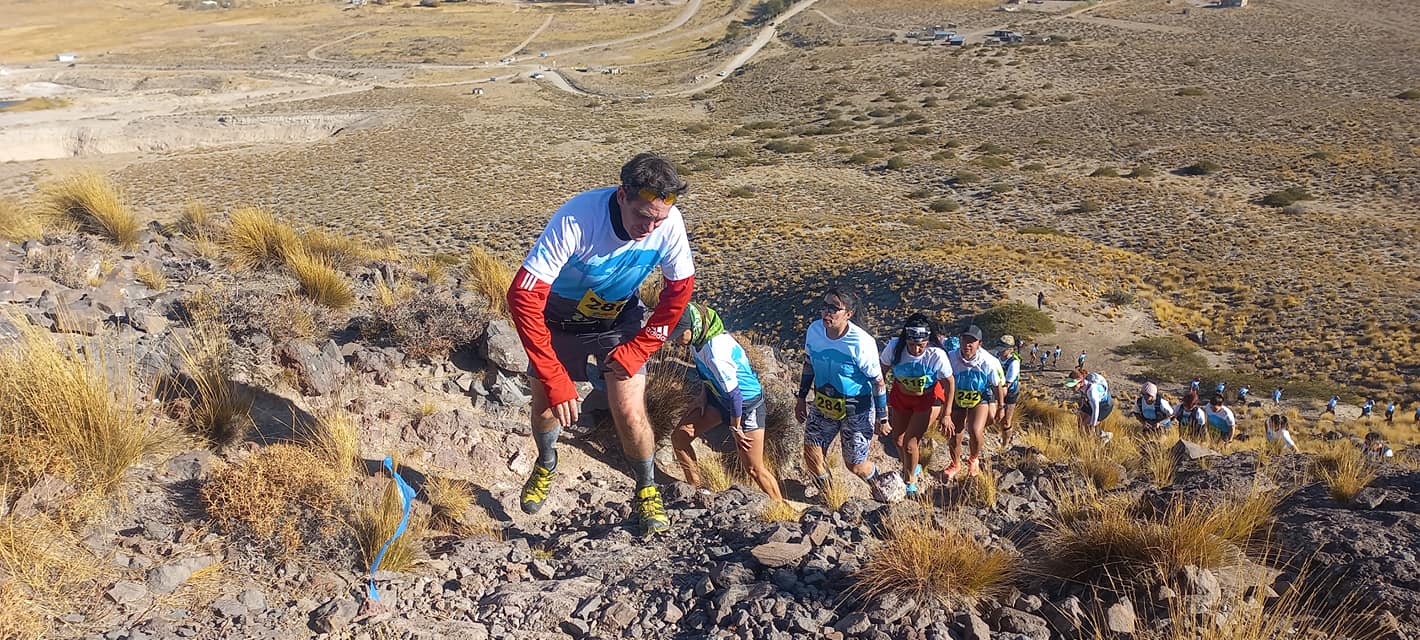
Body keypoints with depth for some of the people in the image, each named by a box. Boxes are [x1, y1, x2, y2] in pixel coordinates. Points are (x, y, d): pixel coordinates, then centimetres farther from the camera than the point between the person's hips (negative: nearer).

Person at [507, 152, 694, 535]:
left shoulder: (669, 223, -29)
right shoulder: (576, 219, -39)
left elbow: (680, 288, -10)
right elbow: (523, 297, -37)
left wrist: (637, 350, -14)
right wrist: (555, 381, -37)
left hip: (619, 319, 1)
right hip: (560, 319, -1)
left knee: (630, 414, -10)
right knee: (545, 403, 10)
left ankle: (647, 487, 19)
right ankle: (546, 465, 45)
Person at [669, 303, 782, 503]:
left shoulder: (716, 353, -37)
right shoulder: (699, 338, -10)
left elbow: (734, 394, -30)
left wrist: (735, 428, -17)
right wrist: (703, 395, 6)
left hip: (746, 404, -9)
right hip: (718, 396, 9)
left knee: (753, 468, -1)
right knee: (679, 437, 5)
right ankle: (695, 489, 21)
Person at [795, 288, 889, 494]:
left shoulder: (862, 343, -27)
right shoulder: (814, 330, -12)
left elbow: (878, 382, -16)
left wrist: (882, 419, -9)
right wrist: (801, 398, 13)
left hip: (856, 410, -5)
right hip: (823, 405, 5)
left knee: (855, 465, 8)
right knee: (812, 457, 8)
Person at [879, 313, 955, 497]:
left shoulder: (937, 355, -33)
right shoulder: (894, 347, -28)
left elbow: (949, 383, -17)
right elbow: (882, 371, -8)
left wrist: (946, 414, -15)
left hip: (928, 399, -3)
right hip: (900, 395, 3)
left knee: (910, 442, -7)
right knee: (897, 439, 16)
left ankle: (910, 481, 22)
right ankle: (912, 468, 47)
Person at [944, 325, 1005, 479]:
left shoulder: (988, 362, -27)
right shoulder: (951, 358, -26)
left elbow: (998, 386, -9)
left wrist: (1000, 406, 3)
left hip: (981, 398, -2)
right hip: (957, 398, 2)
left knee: (976, 431, -20)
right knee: (954, 434, 5)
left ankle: (974, 460, 14)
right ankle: (955, 464, 36)